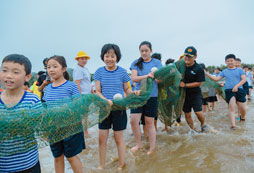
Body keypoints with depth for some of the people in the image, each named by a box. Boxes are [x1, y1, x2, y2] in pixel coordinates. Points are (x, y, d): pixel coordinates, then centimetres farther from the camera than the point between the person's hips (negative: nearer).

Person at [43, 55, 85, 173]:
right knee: (57, 157, 18)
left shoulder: (71, 86, -11)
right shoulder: (48, 88, 5)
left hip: (70, 127, -5)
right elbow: (46, 108, 13)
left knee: (71, 156, 9)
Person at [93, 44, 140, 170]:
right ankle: (101, 165, 30)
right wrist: (106, 100, -20)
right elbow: (98, 91, -2)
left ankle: (121, 165, 30)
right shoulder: (100, 72, -1)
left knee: (118, 138, 9)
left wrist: (134, 92, -17)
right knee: (102, 138, 8)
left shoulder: (122, 72, -4)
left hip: (119, 108, -1)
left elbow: (126, 89, 4)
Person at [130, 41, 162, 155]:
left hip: (152, 95, -1)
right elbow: (133, 78, -7)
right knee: (133, 120, -4)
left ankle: (152, 148, 21)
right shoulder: (136, 63, 5)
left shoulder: (157, 62, 3)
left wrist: (155, 76, -23)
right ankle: (138, 144, 19)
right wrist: (146, 76, -23)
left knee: (149, 122, 5)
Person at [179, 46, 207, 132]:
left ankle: (203, 124, 22)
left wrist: (185, 85, -18)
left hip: (195, 93, -3)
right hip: (184, 93, 4)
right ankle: (193, 129, 28)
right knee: (187, 114, 9)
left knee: (198, 112, -10)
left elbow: (198, 83, -12)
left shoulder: (199, 69, -13)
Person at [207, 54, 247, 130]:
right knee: (231, 107, -8)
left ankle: (242, 117, 37)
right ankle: (233, 125, -9)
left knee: (242, 108, 4)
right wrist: (208, 74, -2)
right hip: (229, 91, 0)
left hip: (239, 90, 0)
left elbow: (244, 79, -3)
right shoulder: (224, 71, 12)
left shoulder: (239, 70, 7)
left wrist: (237, 86, -17)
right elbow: (216, 79, 10)